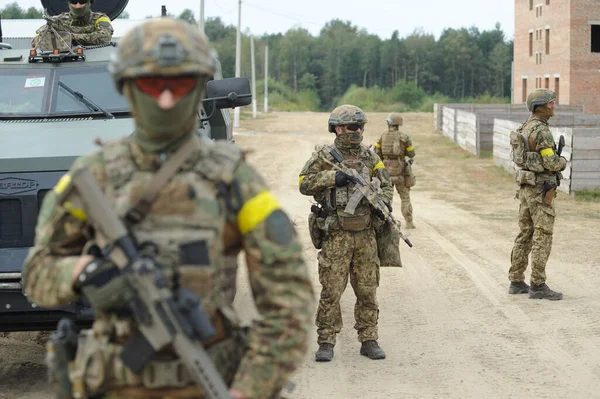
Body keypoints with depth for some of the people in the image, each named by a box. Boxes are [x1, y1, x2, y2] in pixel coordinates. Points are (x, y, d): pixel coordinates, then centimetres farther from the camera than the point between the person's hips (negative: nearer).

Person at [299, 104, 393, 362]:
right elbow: (304, 184, -5)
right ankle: (326, 343, 4)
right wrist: (332, 177, -16)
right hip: (337, 235, -4)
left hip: (366, 234, 4)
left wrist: (383, 204, -4)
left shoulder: (369, 157, 10)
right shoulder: (324, 156, -1)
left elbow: (385, 185, 16)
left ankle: (369, 340, 16)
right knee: (331, 291, -3)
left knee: (368, 290, 8)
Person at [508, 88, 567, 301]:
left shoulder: (525, 129, 12)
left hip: (526, 188, 9)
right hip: (541, 190, -9)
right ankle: (538, 286, -5)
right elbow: (551, 162, -23)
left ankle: (517, 282, 14)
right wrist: (563, 162, 1)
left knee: (525, 235, 12)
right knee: (542, 237, -6)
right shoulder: (541, 130, -19)